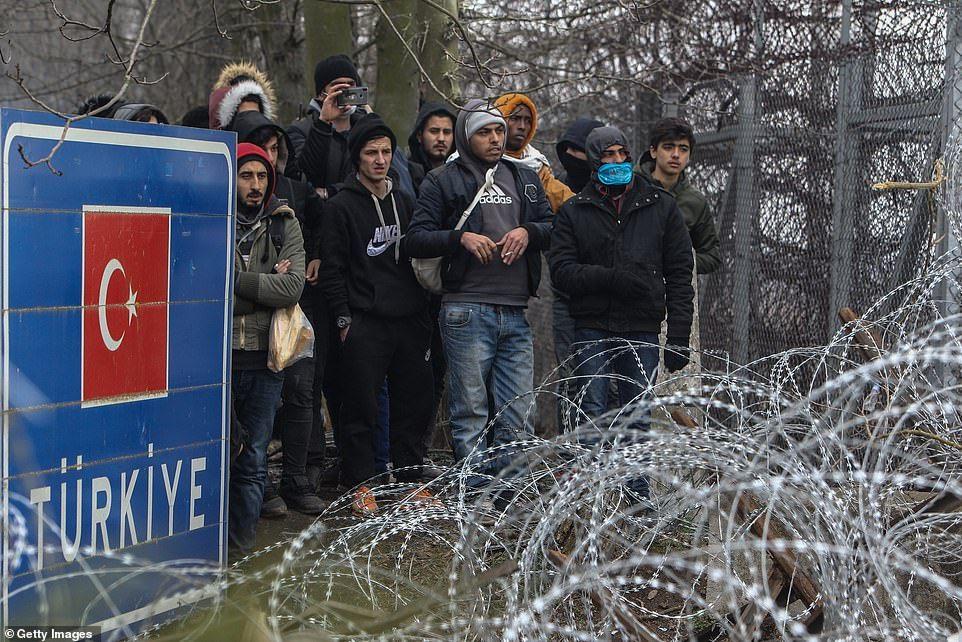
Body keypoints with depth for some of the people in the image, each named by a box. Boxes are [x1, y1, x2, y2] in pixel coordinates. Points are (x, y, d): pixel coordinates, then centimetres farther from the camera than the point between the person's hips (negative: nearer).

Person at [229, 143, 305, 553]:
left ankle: (241, 545, 17)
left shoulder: (284, 224, 9)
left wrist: (235, 279, -10)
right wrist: (267, 284, -9)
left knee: (253, 463, 7)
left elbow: (293, 287, -4)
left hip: (264, 358, 2)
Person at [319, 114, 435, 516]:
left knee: (414, 404, 8)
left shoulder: (405, 203, 16)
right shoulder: (342, 205, -1)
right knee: (362, 408, -2)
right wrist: (344, 318, -9)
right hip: (364, 324, -5)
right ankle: (360, 485, 6)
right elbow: (334, 268, -3)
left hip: (409, 321, 5)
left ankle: (410, 478, 18)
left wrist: (424, 316, 15)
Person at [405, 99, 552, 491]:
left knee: (516, 417, 4)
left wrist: (528, 231, -3)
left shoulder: (525, 179, 19)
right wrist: (461, 238, -15)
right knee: (470, 413, -2)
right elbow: (416, 240, 0)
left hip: (516, 314, 4)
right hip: (467, 311, -4)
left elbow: (553, 227, 18)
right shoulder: (443, 182, 6)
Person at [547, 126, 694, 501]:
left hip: (642, 332, 1)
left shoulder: (661, 208, 9)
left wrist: (679, 338, -1)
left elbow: (680, 276, 6)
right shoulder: (574, 212, 7)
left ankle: (638, 495, 13)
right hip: (593, 331, -1)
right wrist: (612, 277, -17)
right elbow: (561, 270, -3)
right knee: (593, 413, -3)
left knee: (638, 416, 5)